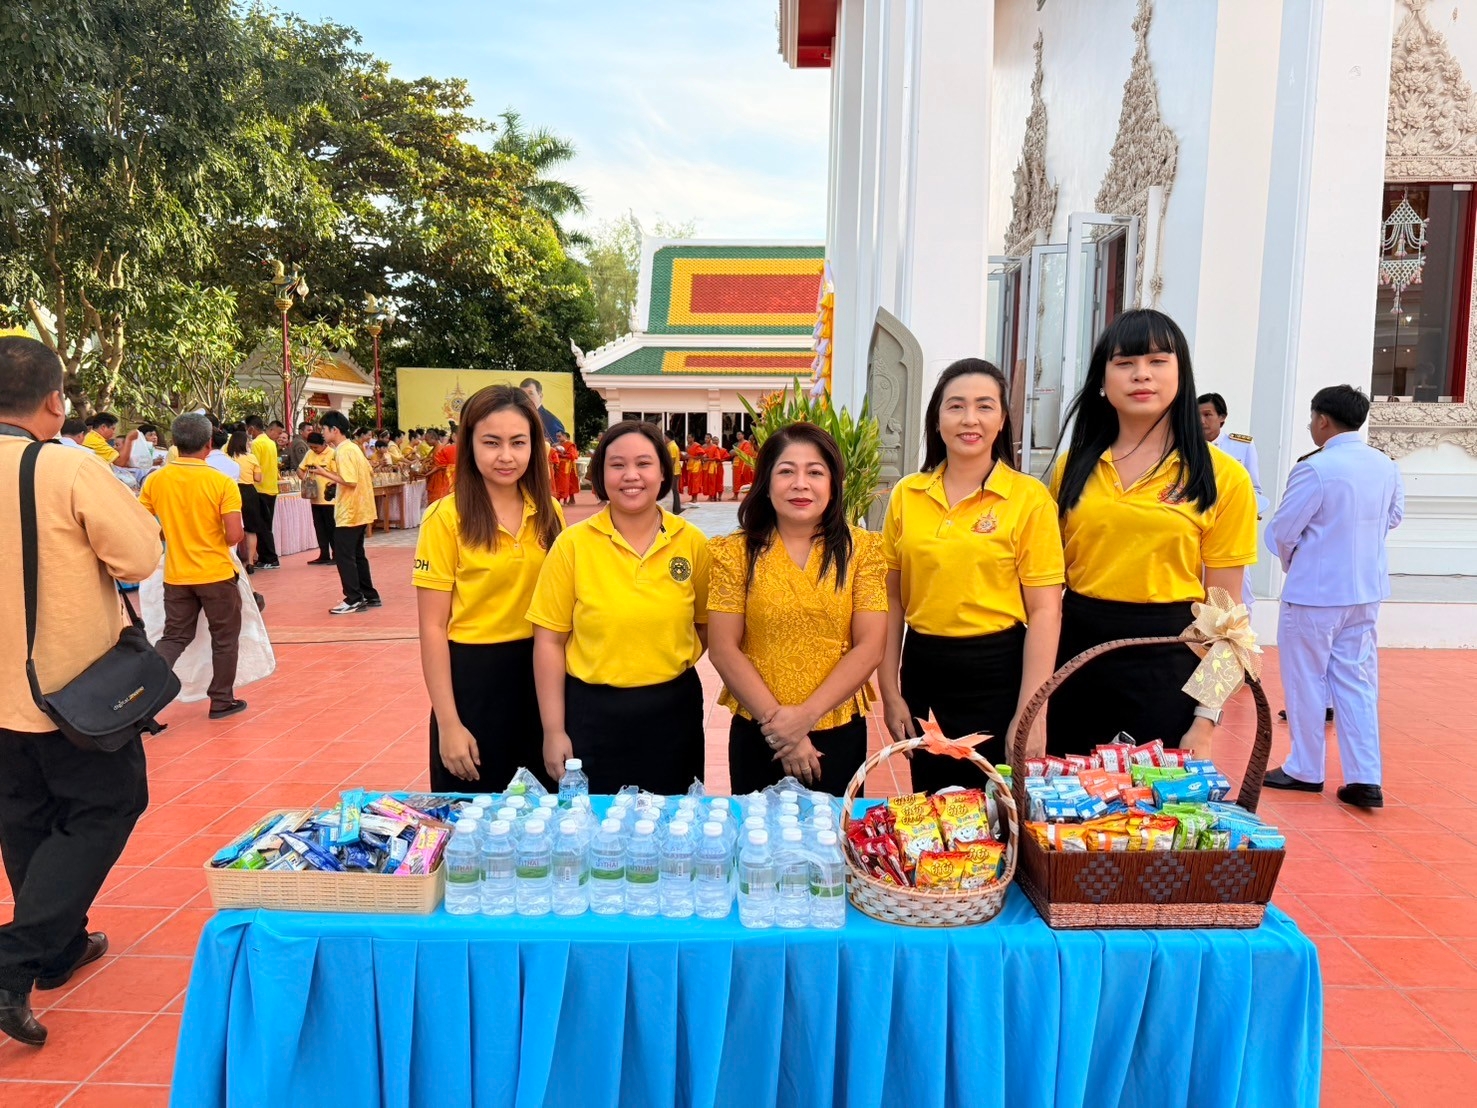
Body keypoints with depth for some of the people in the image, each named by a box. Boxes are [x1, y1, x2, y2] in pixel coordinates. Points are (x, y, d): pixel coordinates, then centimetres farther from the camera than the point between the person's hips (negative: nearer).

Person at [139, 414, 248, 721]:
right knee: (225, 638, 13)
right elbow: (235, 536, -18)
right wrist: (241, 531, 4)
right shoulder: (222, 483, -14)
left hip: (176, 575, 4)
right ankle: (222, 701, 20)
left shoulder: (156, 481, -2)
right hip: (216, 574, -3)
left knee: (174, 638, 17)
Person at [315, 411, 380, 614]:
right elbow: (369, 474, 17)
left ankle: (354, 600, -1)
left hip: (349, 513, -10)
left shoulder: (343, 452, -16)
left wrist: (327, 474, -15)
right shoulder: (353, 447, 12)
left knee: (343, 555, -3)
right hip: (360, 511, 10)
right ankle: (370, 596, 19)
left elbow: (350, 482, -23)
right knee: (357, 554, 15)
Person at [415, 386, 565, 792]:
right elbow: (433, 627, -9)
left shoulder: (549, 513, 3)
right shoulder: (446, 517, -10)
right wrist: (448, 723, -12)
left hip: (538, 676, 4)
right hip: (472, 678, -4)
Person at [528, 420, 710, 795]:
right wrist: (553, 731, -5)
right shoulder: (572, 544, -6)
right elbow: (549, 641, -4)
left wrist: (675, 661, -5)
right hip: (593, 711, -1)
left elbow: (706, 624, 11)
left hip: (672, 711, 2)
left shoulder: (692, 542, -2)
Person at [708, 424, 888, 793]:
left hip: (839, 733, 0)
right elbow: (724, 649, -6)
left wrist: (806, 715, -14)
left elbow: (869, 647, -7)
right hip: (757, 734, 0)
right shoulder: (737, 553, -2)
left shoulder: (861, 549, -1)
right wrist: (775, 719, -12)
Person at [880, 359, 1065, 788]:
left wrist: (1030, 714, -13)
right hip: (923, 672, 3)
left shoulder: (1030, 498, -7)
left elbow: (1045, 611, -9)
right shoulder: (906, 495, 3)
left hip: (996, 671, -3)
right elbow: (893, 599, 6)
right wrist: (890, 694, 4)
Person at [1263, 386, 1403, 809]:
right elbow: (1394, 517, 17)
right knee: (1357, 681, 11)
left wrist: (1290, 562, 6)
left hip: (1315, 591, -6)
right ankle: (1365, 778, 10)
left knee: (1306, 680, 7)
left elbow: (1282, 531, -13)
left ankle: (1305, 770, 18)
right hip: (1366, 590, 6)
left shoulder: (1315, 469, -19)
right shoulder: (1386, 466, 3)